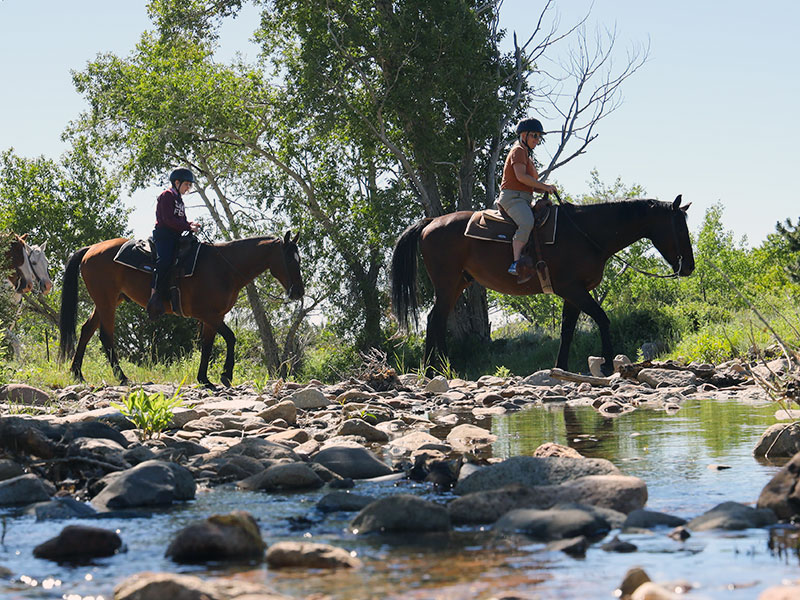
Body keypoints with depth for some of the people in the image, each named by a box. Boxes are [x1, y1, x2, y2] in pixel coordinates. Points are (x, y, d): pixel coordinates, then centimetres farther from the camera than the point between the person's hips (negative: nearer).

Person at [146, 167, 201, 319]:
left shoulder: (179, 199, 26)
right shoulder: (167, 196, -3)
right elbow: (168, 219, -14)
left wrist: (191, 224, 3)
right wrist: (188, 227, -14)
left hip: (175, 236, 10)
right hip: (163, 235, -10)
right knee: (164, 260, -28)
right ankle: (154, 296, -35)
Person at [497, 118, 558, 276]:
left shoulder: (527, 155, 27)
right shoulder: (518, 151, -3)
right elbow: (521, 176, -18)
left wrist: (544, 188, 9)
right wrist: (543, 186, -14)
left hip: (524, 200, 11)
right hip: (512, 197, -11)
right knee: (527, 222, -34)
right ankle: (516, 263, -42)